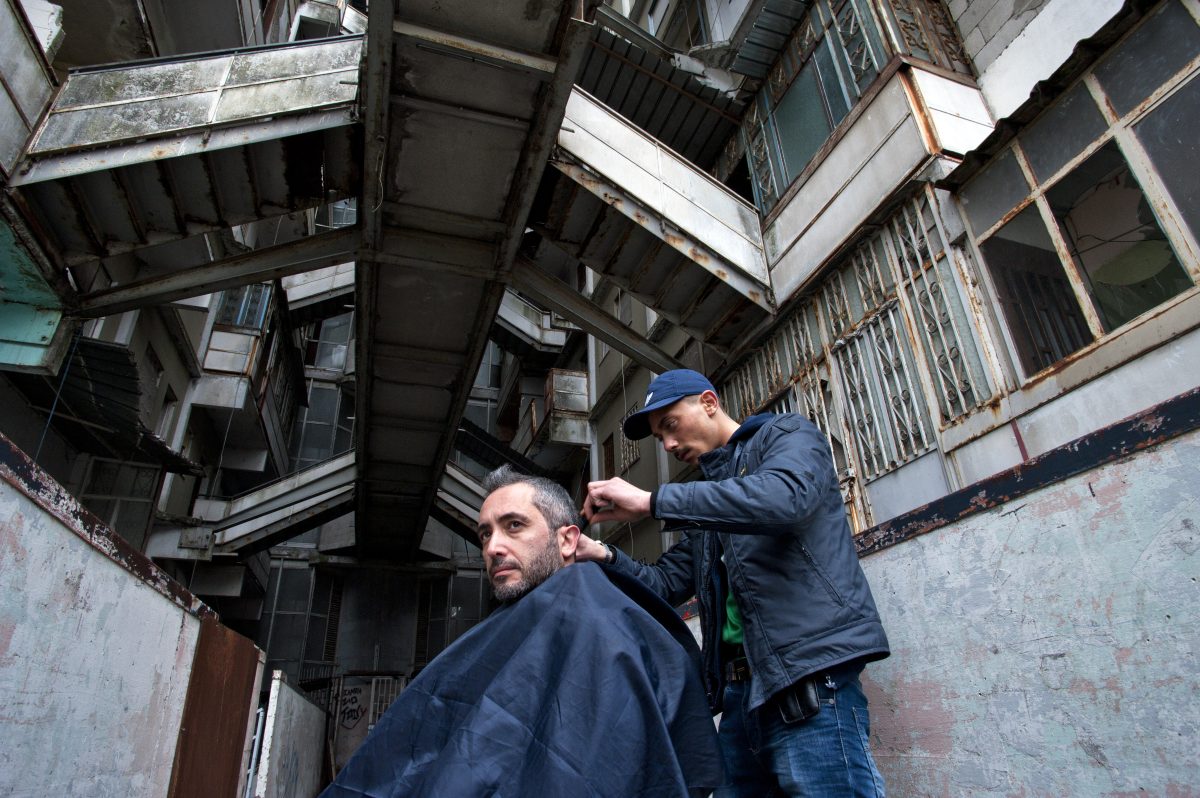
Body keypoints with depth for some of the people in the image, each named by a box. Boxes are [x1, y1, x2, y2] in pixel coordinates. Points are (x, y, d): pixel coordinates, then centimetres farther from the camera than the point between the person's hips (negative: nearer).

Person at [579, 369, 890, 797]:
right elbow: (666, 584, 20)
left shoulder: (787, 435, 3)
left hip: (809, 673, -7)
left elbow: (784, 497, -22)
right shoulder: (707, 500, 24)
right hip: (740, 688, 7)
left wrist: (650, 501, -21)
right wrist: (605, 556, 0)